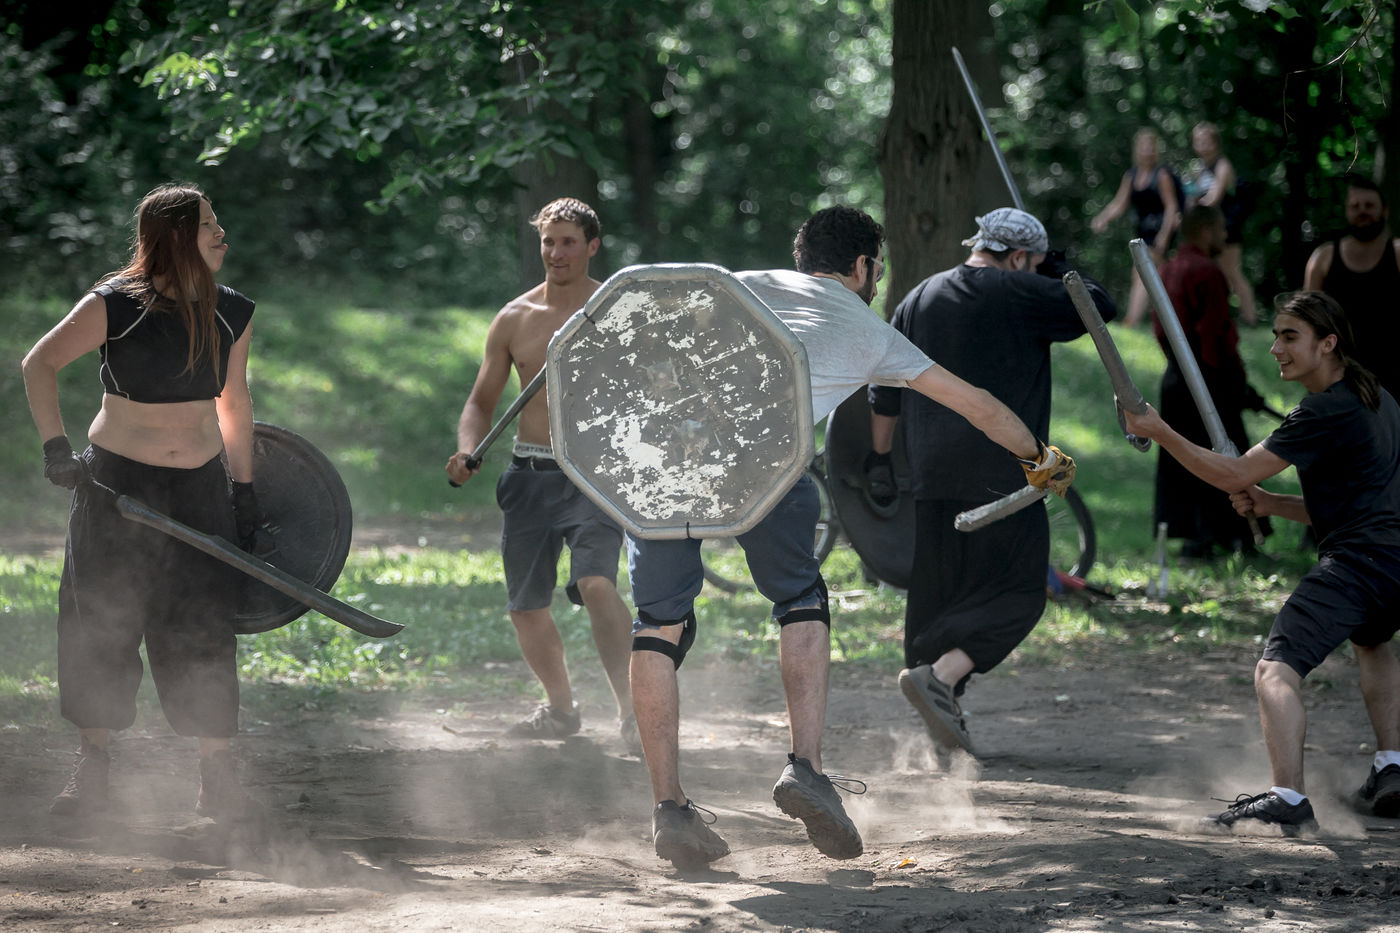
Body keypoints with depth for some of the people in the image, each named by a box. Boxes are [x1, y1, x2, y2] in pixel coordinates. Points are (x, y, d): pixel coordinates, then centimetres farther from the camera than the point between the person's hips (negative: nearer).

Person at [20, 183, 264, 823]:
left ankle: (217, 775, 8)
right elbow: (39, 364, -3)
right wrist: (55, 447, -11)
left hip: (198, 489, 3)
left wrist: (244, 494, 14)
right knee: (102, 624, 3)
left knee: (202, 628, 0)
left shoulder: (232, 315, 0)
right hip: (116, 482, -3)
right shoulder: (115, 305, -14)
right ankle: (92, 771, 16)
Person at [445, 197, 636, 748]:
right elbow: (482, 400, 15)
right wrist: (467, 454, -3)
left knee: (596, 583, -26)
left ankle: (630, 708, -22)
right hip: (529, 475, 4)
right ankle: (560, 708, 31)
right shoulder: (515, 319, 8)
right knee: (525, 607, 9)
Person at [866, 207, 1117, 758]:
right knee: (1017, 593, -3)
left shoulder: (918, 300, 14)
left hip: (931, 477, 7)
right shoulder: (1021, 295, -6)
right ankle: (939, 674, -21)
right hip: (1001, 479, -7)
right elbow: (1102, 308, 2)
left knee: (937, 594, 14)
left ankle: (941, 723, 16)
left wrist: (880, 454, 28)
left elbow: (885, 392, 18)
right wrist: (1059, 272, 16)